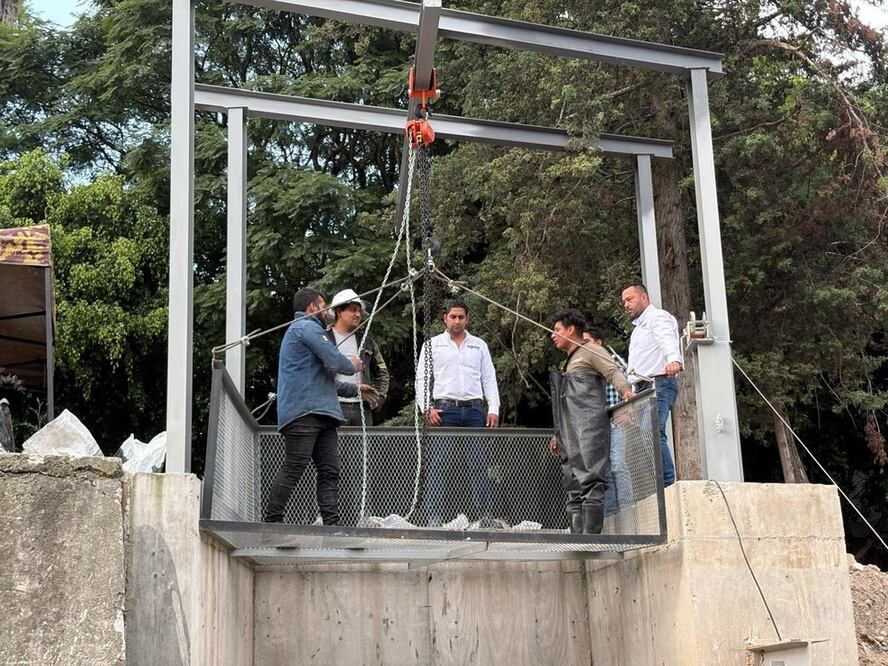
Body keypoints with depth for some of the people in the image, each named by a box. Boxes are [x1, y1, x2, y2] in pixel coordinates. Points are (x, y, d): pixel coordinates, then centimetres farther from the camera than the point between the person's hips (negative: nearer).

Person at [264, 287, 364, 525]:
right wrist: (352, 366, 8)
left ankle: (332, 523, -3)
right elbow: (333, 361, -13)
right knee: (294, 467, -12)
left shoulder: (300, 328, 31)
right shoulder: (306, 326, -3)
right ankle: (272, 521, -10)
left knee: (329, 470, 2)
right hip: (304, 411, -11)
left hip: (320, 414, 11)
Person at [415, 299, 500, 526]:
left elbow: (489, 379, 15)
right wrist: (426, 408, -6)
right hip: (444, 409, -2)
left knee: (479, 464, -2)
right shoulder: (432, 345, 12)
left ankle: (485, 516, 2)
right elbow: (421, 379, 8)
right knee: (438, 464, -9)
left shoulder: (479, 345, 18)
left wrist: (493, 409, 2)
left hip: (474, 408, 2)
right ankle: (433, 517, -9)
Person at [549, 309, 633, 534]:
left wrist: (626, 390, -31)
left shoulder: (590, 351, 6)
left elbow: (613, 371, -11)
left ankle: (591, 535, -27)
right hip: (570, 435, 9)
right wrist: (558, 435, 29)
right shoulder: (568, 362, 31)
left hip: (589, 428, -9)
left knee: (590, 481, -19)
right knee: (573, 488, 3)